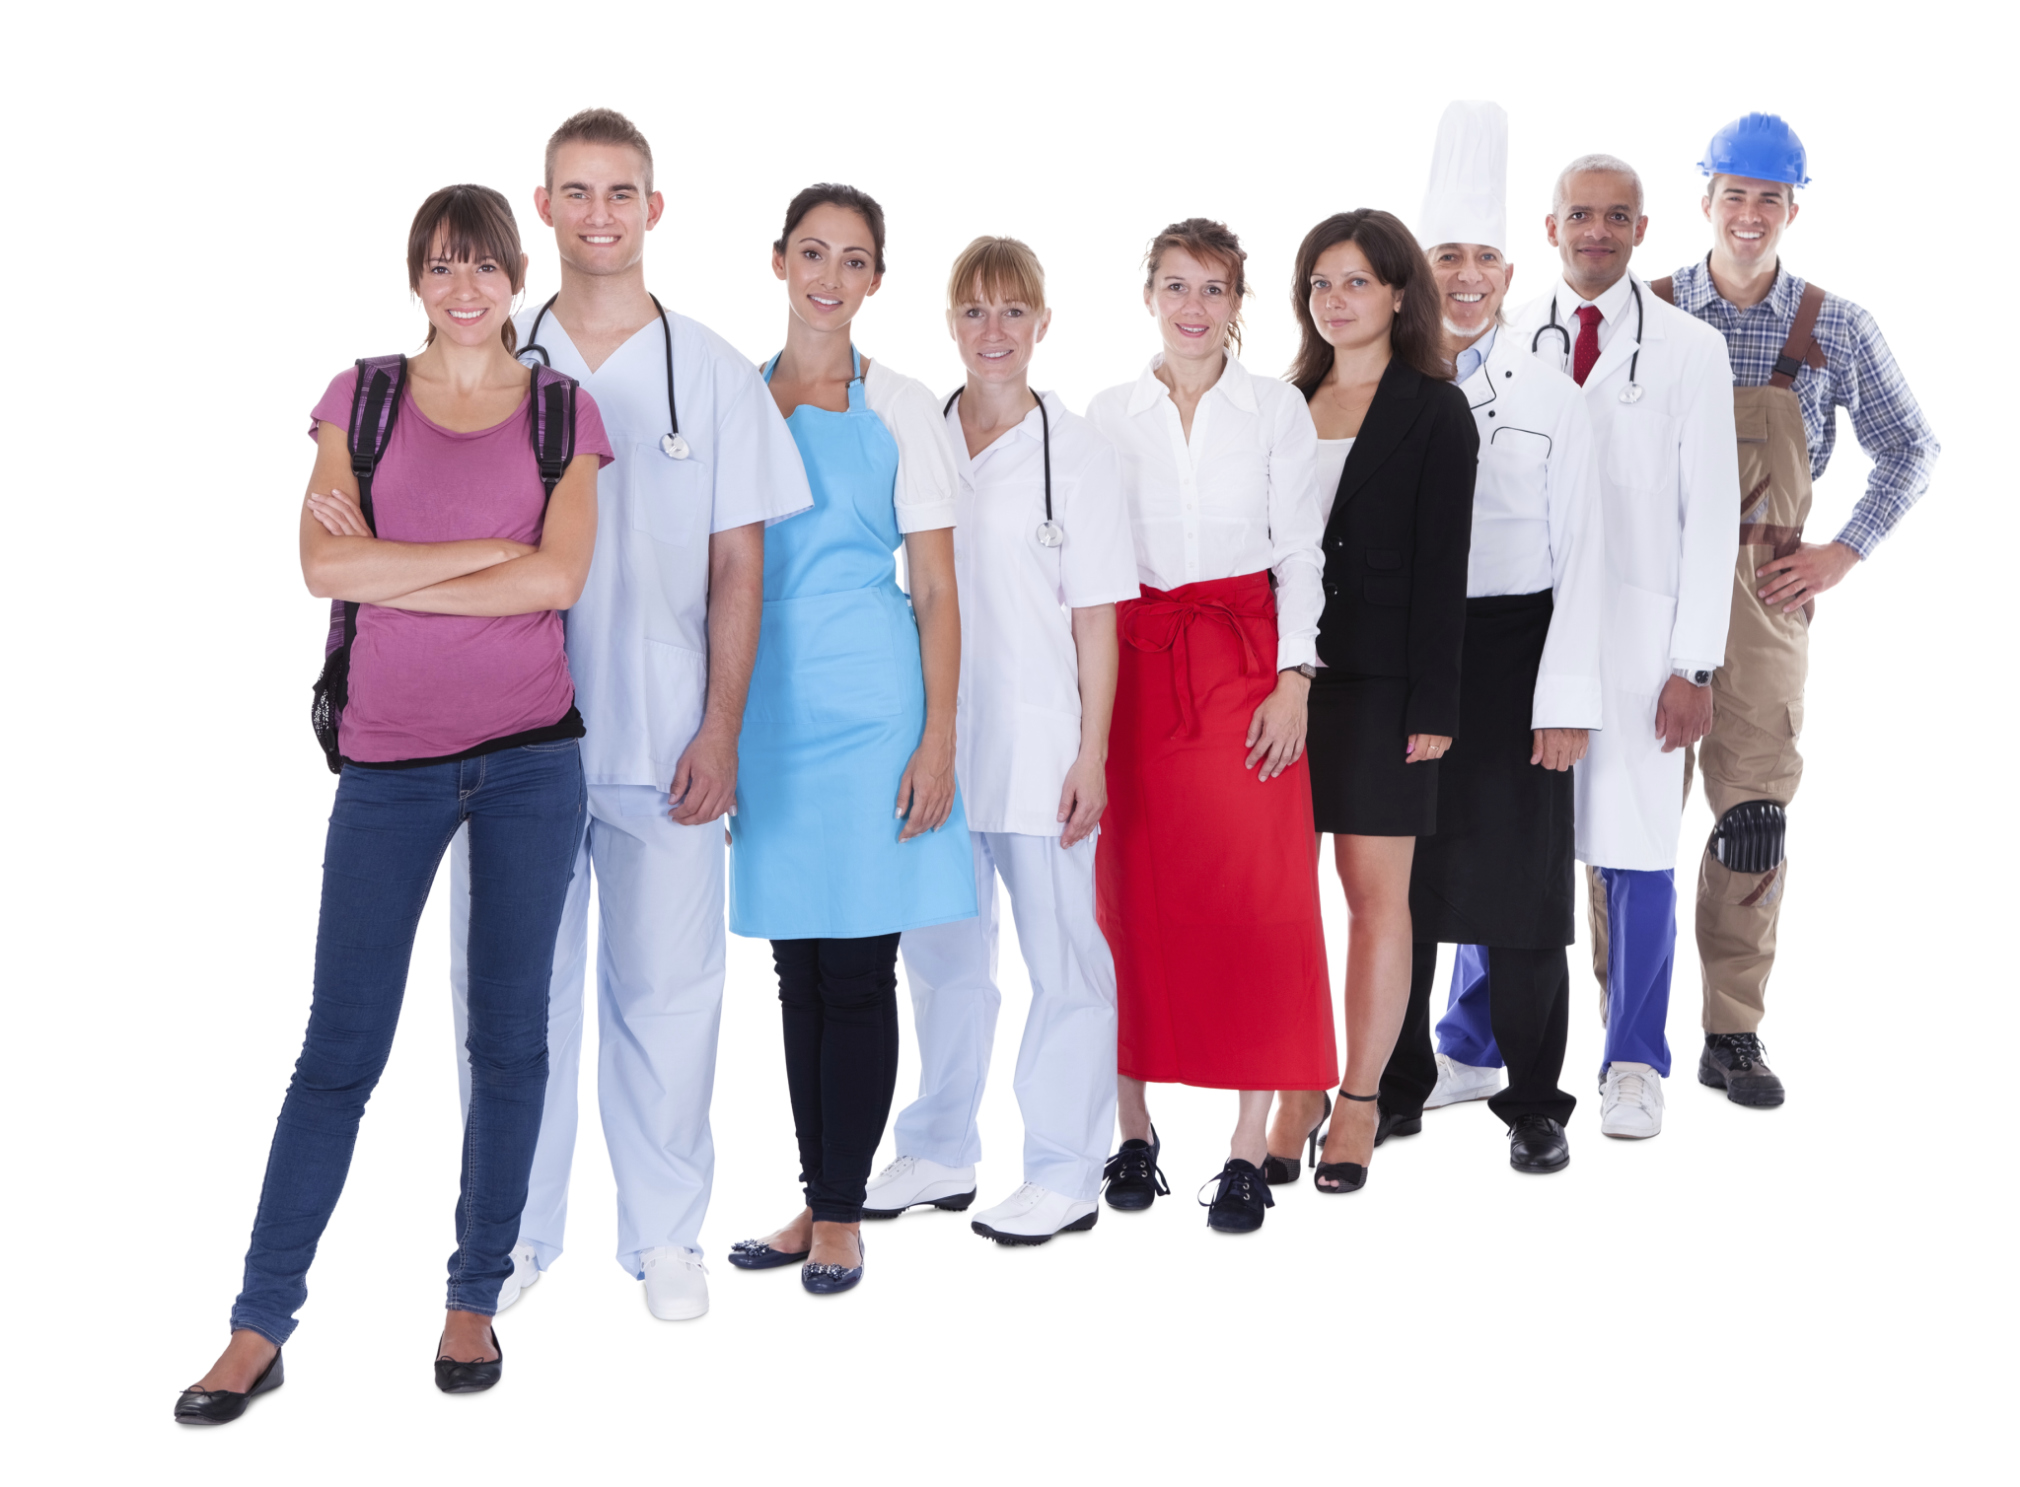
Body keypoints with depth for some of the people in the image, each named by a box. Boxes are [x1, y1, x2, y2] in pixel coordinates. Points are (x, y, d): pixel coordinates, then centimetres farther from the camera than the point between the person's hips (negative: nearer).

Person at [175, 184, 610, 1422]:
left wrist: (390, 573, -8)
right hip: (391, 762, 0)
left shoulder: (564, 412, 6)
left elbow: (560, 578, -9)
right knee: (341, 1048, 1)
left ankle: (476, 1299, 22)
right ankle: (261, 1328, 11)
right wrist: (491, 548, -11)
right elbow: (325, 563, -8)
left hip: (531, 758, 1)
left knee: (511, 1038, 7)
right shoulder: (361, 397, 7)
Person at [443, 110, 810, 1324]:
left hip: (663, 742, -1)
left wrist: (722, 731, -4)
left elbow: (737, 566, 2)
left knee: (665, 987, 4)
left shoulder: (714, 372, 5)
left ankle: (665, 1233, 18)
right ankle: (517, 1230, 21)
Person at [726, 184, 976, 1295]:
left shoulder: (900, 409, 2)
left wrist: (938, 740, -8)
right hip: (764, 703, 3)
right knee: (797, 965, 9)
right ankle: (816, 1202, 20)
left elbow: (938, 590, 0)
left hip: (869, 701, -3)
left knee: (856, 969, -1)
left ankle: (841, 1214, 11)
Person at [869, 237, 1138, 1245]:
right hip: (935, 739, 4)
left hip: (1039, 744, -4)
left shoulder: (1076, 452, -1)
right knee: (940, 952, 13)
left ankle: (1064, 1173, 14)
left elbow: (1095, 619, -3)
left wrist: (1092, 755, -7)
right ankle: (941, 1155, 27)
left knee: (1063, 957, 2)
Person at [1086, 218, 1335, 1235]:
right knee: (1131, 897, 2)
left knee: (1256, 900, -5)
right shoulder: (1108, 414, 8)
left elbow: (1301, 553, 4)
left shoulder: (1277, 409, 6)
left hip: (1248, 664, -1)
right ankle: (1133, 1132, 14)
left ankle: (1248, 1151, 2)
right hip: (1132, 663, 1)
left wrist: (1293, 680, -6)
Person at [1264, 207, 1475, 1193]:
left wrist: (1433, 705, -11)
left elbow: (1441, 567, -5)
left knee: (1375, 890, 2)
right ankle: (1296, 1095, 15)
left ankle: (1360, 1102, 11)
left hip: (1379, 681, -4)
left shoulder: (1435, 410, 1)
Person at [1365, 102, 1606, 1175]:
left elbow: (1580, 554, 0)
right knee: (1399, 884, 8)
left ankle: (1533, 1103, 16)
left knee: (1521, 888, 3)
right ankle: (1398, 1087, 23)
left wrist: (1567, 699, -6)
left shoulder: (1552, 399, 3)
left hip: (1512, 652, -1)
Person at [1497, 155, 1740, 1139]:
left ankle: (1633, 1066, 15)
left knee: (1635, 850, 0)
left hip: (1635, 629, -2)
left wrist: (1695, 664, -6)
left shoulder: (1689, 350, 3)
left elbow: (1710, 514, 1)